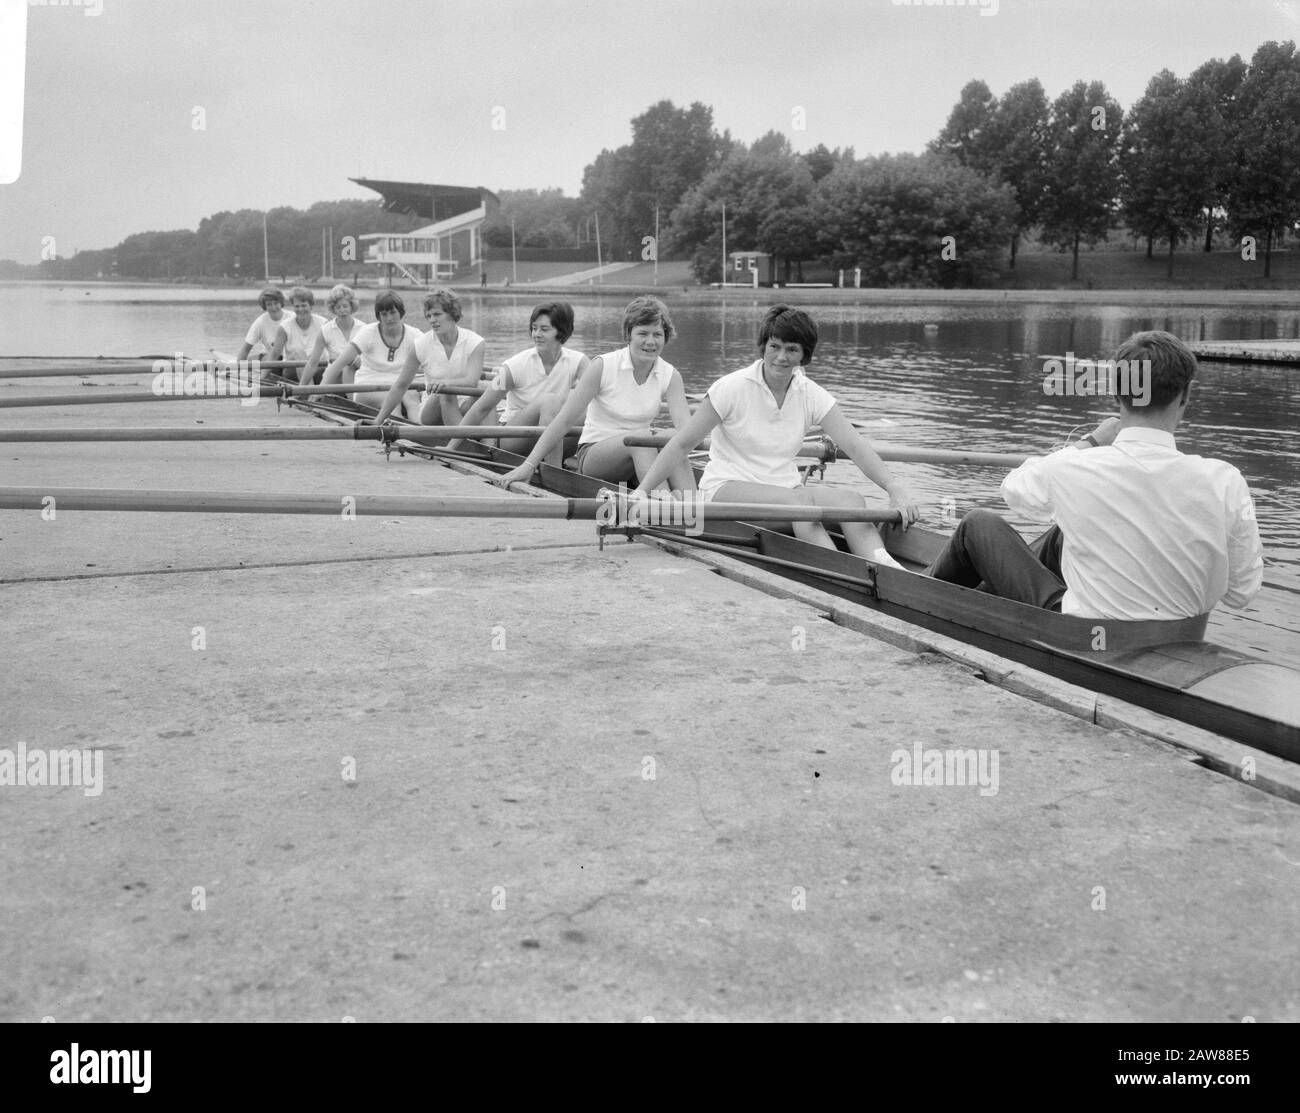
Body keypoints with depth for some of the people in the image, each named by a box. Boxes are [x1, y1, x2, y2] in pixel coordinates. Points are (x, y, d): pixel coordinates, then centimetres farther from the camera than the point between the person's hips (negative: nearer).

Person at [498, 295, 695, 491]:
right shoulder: (603, 366, -10)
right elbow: (563, 420, -12)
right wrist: (528, 465, -18)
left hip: (639, 452, 3)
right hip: (593, 453, -3)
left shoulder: (670, 376, 0)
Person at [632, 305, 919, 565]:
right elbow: (682, 444, -6)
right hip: (728, 490, -4)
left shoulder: (811, 395, 3)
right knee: (800, 500, -34)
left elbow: (855, 446, -7)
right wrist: (641, 491, -14)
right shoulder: (733, 387, -7)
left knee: (852, 501, -24)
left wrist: (895, 488, -22)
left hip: (785, 488, 4)